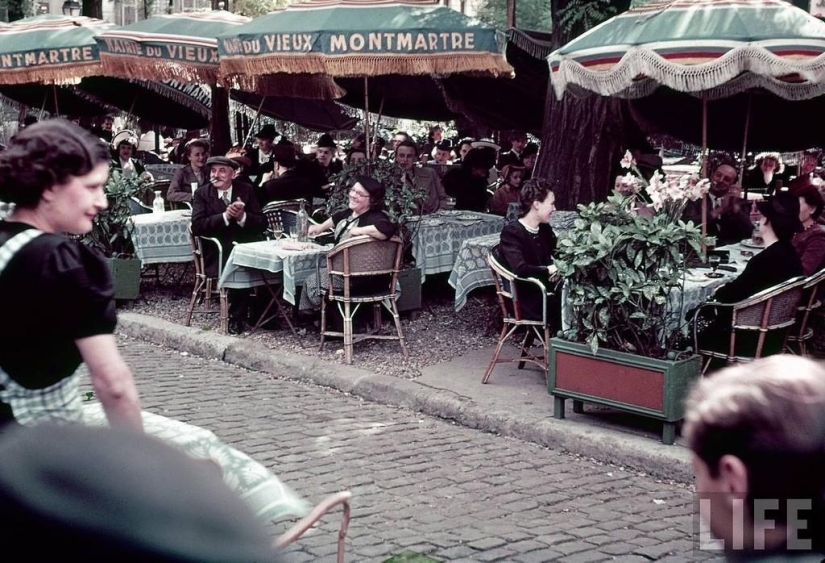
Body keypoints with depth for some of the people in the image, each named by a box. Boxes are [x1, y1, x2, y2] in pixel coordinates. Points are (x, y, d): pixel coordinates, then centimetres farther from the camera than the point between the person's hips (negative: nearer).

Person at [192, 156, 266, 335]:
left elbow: (262, 224, 1)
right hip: (218, 254, -2)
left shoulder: (246, 191, 7)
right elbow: (197, 226, -11)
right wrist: (225, 216, -22)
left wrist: (242, 216, -18)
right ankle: (236, 317, -10)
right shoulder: (202, 193, 3)